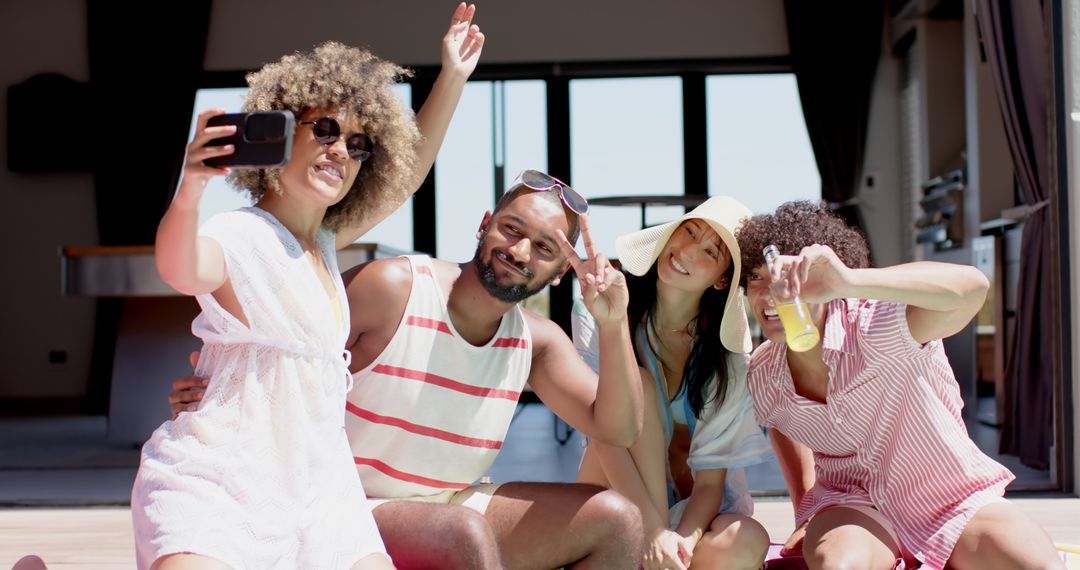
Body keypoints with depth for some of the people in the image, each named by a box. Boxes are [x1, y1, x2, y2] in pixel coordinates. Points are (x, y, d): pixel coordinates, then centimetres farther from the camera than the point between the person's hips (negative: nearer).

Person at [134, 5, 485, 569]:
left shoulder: (323, 241, 15)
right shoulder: (240, 237, -10)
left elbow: (409, 174, 28)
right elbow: (184, 271, -34)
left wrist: (452, 78, 25)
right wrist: (190, 187, -53)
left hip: (316, 490, 8)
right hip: (216, 487, -8)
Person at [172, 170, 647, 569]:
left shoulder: (536, 340, 3)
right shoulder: (391, 288, -14)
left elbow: (619, 430, -4)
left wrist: (612, 325, -20)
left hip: (452, 506, 6)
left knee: (616, 520, -6)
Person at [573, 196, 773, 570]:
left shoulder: (727, 355, -8)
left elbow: (710, 479, -12)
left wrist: (683, 539, -33)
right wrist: (655, 531, -32)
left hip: (688, 510, 0)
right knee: (637, 384, -26)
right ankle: (658, 539, -27)